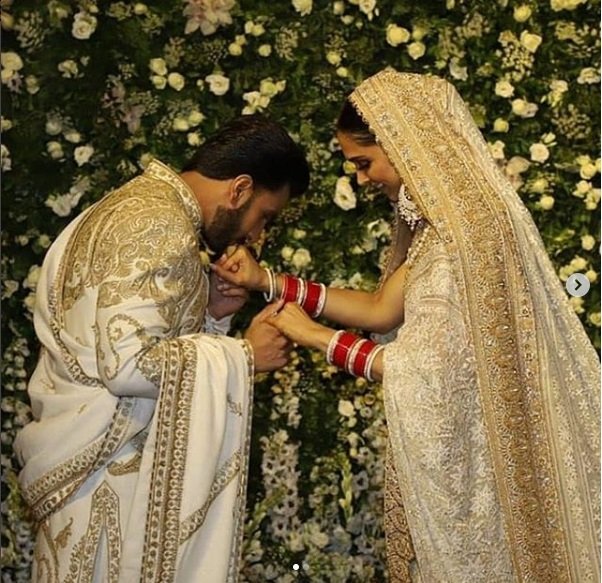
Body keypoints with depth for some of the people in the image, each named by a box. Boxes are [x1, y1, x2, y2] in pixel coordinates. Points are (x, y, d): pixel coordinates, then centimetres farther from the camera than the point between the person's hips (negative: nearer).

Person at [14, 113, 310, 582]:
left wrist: (212, 310, 1)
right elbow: (127, 362, -28)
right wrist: (244, 355, -18)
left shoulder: (146, 202, 12)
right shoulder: (160, 228, -20)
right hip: (107, 458, -10)